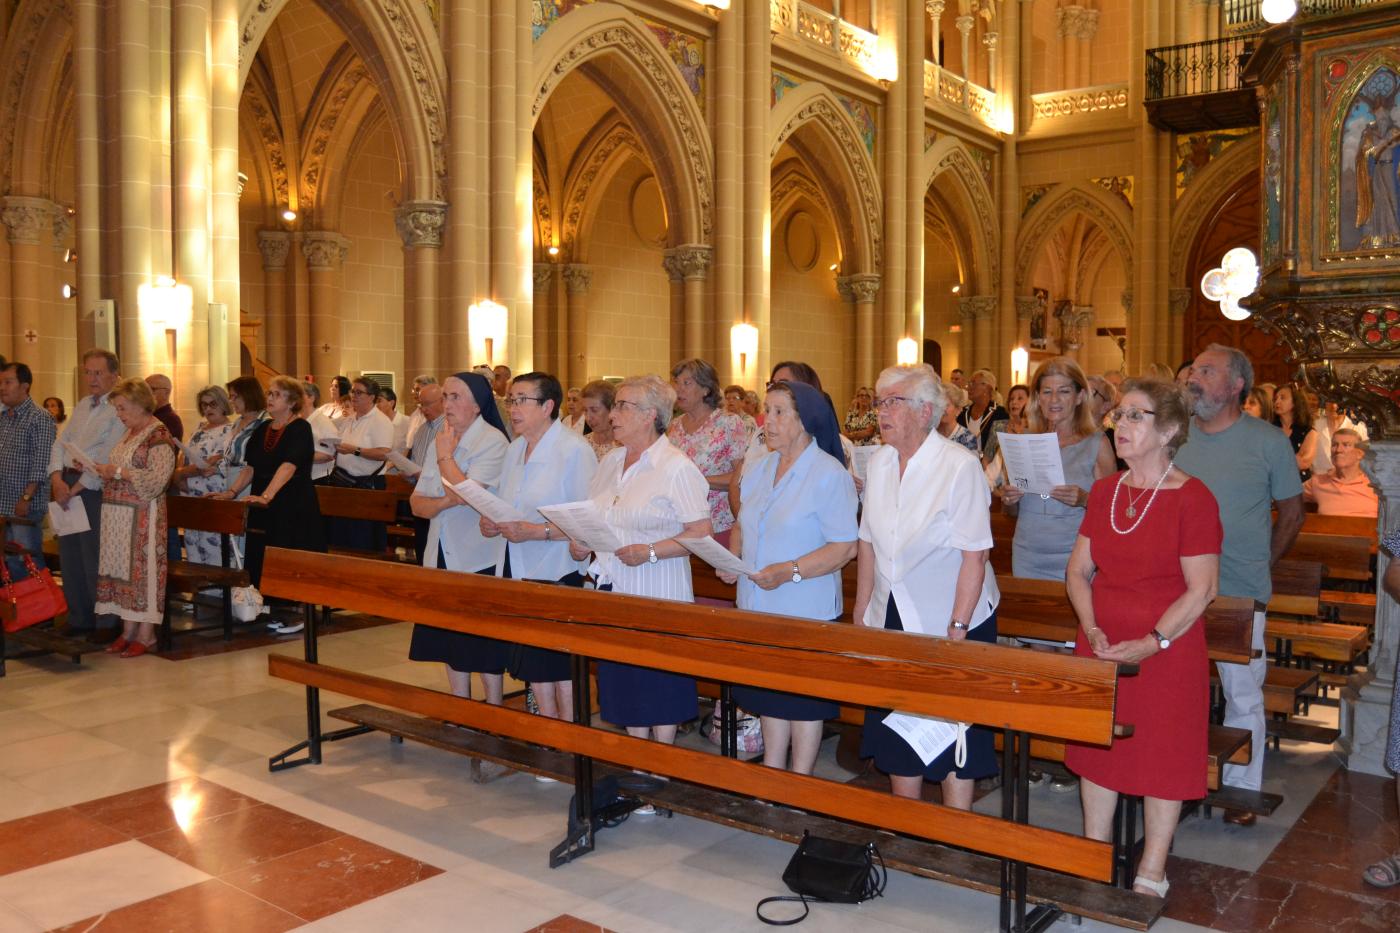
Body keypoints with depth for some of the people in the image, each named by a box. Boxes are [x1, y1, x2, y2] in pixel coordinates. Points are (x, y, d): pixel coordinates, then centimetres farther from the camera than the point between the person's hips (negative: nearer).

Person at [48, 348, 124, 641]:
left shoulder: (120, 410, -10)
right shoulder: (82, 406, 16)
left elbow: (108, 459, -16)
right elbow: (60, 443, 12)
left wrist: (77, 488, -14)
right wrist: (57, 479, -4)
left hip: (94, 489, -8)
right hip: (67, 485, 8)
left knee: (95, 560, -4)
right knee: (70, 556, 13)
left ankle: (106, 624, 7)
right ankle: (79, 619, 25)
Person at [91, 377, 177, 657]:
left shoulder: (159, 435, -10)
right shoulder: (128, 434, 17)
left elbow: (156, 480, -18)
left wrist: (118, 472, -17)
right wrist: (104, 471, 6)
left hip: (143, 516, -8)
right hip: (118, 514, 8)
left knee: (141, 568, -5)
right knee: (121, 568, 8)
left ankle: (146, 634, 2)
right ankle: (128, 631, 16)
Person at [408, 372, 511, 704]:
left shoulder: (492, 441, -11)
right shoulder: (442, 439, 11)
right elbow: (417, 503, 8)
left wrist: (445, 456, -10)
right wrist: (445, 502, -13)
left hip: (479, 561, -7)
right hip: (442, 558, 7)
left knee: (483, 649, 0)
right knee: (451, 644, 14)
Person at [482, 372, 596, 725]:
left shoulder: (574, 450, -13)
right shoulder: (515, 448, 12)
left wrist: (534, 531, -24)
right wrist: (490, 520, 1)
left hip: (558, 574, -8)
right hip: (517, 571, 8)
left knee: (561, 666, -1)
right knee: (532, 663, 15)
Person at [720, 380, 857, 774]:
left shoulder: (828, 474, -13)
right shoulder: (760, 469, 9)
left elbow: (845, 548, -17)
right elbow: (742, 526, 19)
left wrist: (789, 571, -25)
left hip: (806, 609, -7)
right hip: (757, 607, 7)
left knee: (803, 702, 6)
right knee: (768, 695, 16)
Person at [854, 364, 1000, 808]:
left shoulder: (961, 466, -16)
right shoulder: (879, 463, 3)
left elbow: (975, 554, -18)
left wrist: (958, 628, -20)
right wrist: (861, 611, 8)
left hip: (950, 622, -6)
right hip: (893, 621, 6)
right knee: (897, 726, 13)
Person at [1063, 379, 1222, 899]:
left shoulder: (1192, 498, -11)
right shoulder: (1104, 492, 7)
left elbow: (1201, 590, -13)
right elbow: (1079, 571, 9)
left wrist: (1151, 643, -19)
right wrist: (1092, 630, -5)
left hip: (1166, 653, -5)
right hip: (1101, 650, 6)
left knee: (1163, 758, 5)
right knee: (1096, 750, 13)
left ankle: (1151, 873, 21)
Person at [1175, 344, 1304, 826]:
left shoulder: (1269, 441, -3)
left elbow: (1291, 511, 8)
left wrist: (1261, 563, 8)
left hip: (1241, 594, -2)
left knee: (1243, 696, 8)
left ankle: (1240, 790, 23)